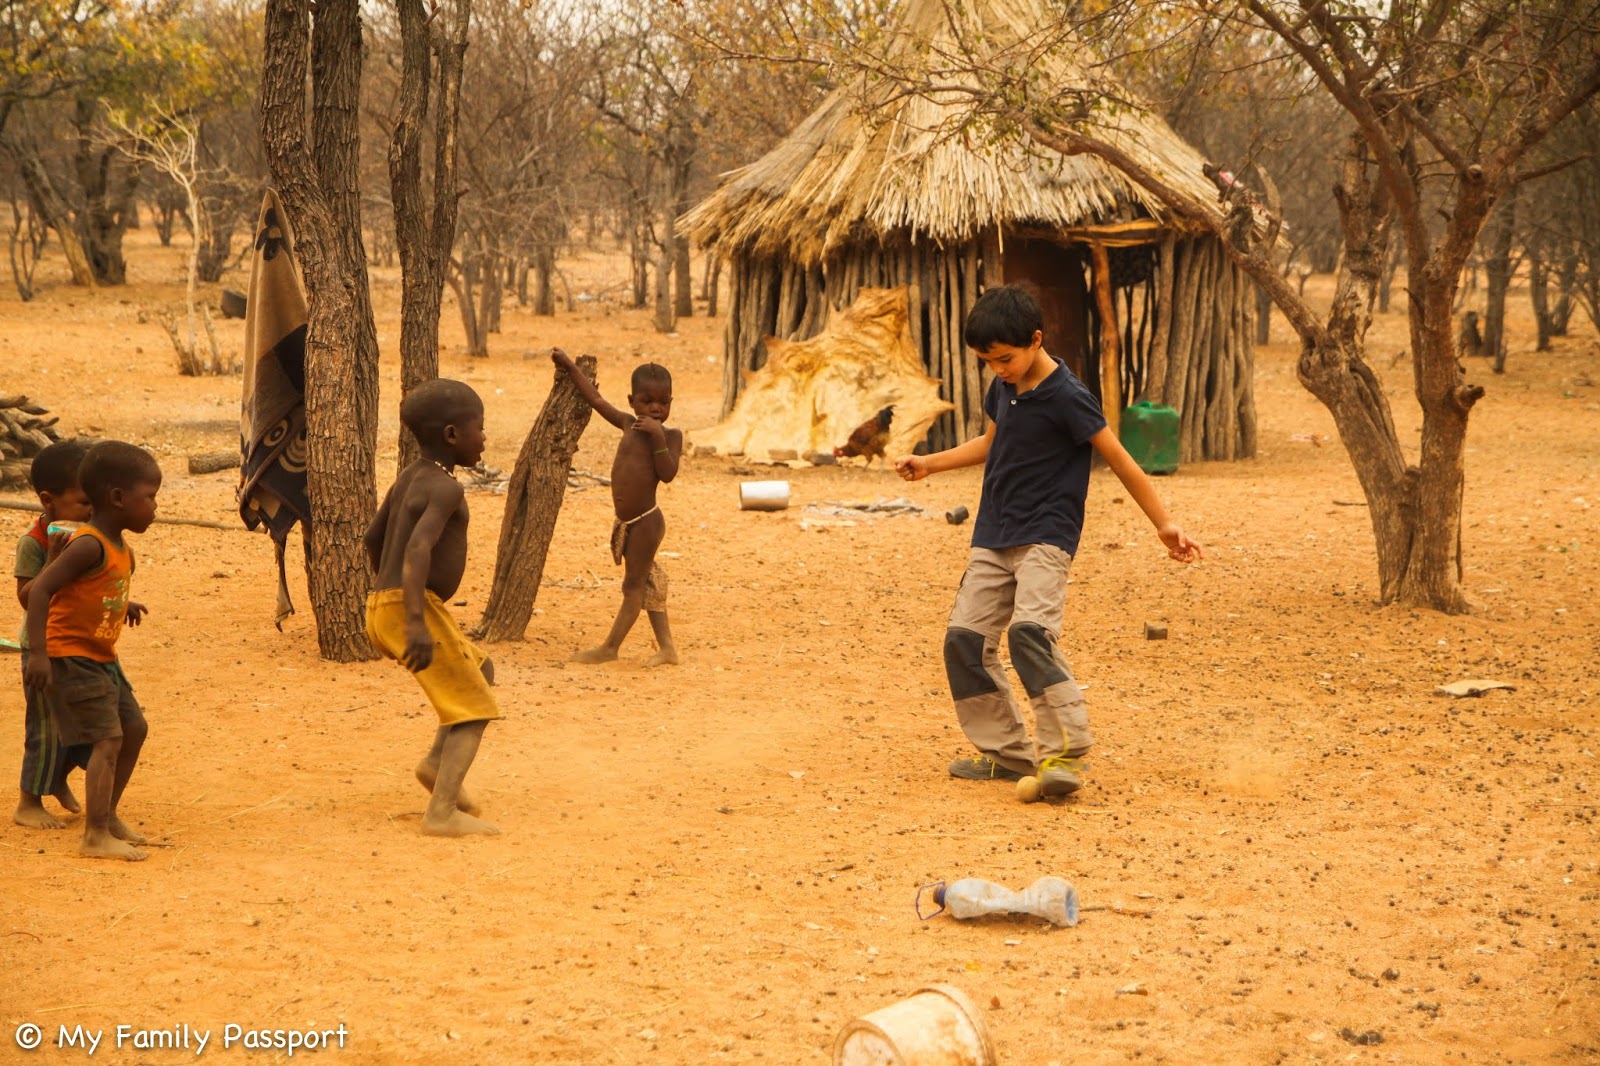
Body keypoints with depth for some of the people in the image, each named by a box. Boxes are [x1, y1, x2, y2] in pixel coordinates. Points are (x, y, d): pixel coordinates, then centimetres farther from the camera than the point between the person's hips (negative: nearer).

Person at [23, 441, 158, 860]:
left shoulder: (120, 550, 8)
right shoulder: (89, 546, -22)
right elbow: (40, 589, -28)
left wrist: (122, 606, 17)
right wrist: (38, 653, -31)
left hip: (102, 659, 10)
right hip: (72, 657, -10)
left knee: (134, 728, 15)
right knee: (108, 739, -13)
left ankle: (108, 814, 29)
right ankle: (96, 836, -11)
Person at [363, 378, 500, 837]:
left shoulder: (410, 476, 14)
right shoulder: (445, 489, -15)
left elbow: (373, 537, 25)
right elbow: (418, 548, -30)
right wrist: (416, 622, -37)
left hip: (383, 608, 9)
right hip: (410, 610, -9)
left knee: (480, 670, 25)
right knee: (473, 707, -4)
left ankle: (438, 762, 14)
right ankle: (442, 812, -13)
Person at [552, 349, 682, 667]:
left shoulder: (671, 435, -7)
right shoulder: (629, 425, 8)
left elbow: (668, 473, -19)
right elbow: (597, 400, 17)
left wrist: (658, 438, -25)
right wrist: (571, 368, 22)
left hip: (646, 521, -7)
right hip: (627, 522, 7)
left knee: (634, 584, 2)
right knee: (644, 583, 9)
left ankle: (610, 646, 6)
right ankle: (666, 647, 15)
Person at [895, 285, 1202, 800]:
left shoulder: (1066, 397, -15)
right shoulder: (1003, 387, 8)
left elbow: (1119, 459, -12)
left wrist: (1164, 524, -13)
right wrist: (930, 463, 25)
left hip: (1045, 539, -8)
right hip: (992, 539, 8)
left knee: (1029, 632, -27)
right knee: (964, 638, 1)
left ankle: (1066, 753, -23)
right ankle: (1007, 752, 9)